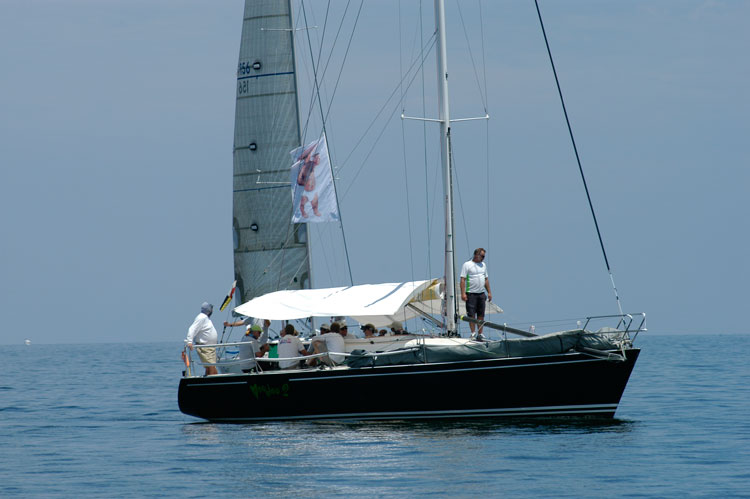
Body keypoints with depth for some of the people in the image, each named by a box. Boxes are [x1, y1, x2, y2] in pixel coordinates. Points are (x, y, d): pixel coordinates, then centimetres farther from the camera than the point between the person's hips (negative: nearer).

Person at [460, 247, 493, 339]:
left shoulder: (483, 265, 16)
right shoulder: (467, 265, -3)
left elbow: (486, 279, 21)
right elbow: (463, 279, -7)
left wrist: (489, 292, 15)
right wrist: (463, 293, -15)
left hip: (481, 294, 6)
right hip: (471, 294, -6)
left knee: (481, 315, 5)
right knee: (471, 315, -4)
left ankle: (480, 334, 8)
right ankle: (473, 333, 0)